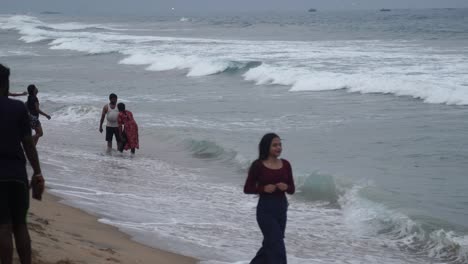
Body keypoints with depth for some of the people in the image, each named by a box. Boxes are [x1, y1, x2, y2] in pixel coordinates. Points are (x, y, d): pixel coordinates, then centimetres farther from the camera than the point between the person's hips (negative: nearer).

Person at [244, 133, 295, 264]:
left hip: (281, 207, 6)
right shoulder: (258, 165, -8)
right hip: (265, 209, -6)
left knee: (270, 243, 17)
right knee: (277, 246, -10)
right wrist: (264, 188, -19)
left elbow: (292, 189, 8)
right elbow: (247, 189, -4)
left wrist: (286, 187, -14)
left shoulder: (285, 164, 5)